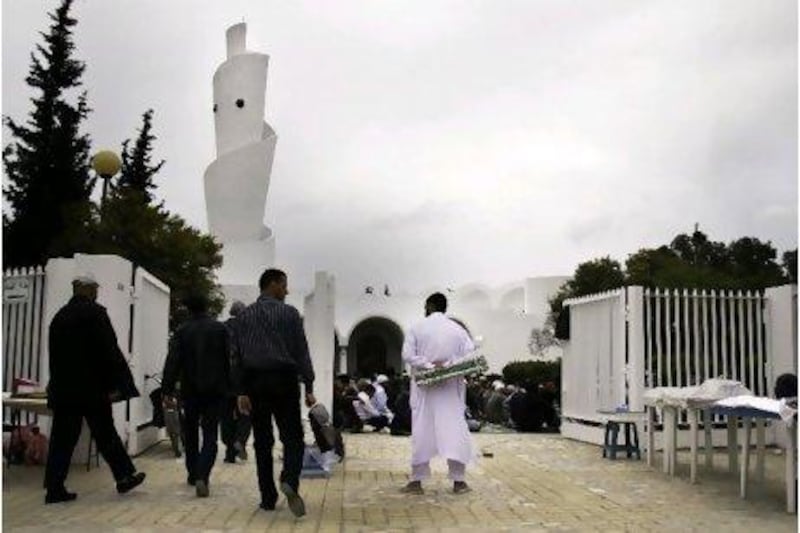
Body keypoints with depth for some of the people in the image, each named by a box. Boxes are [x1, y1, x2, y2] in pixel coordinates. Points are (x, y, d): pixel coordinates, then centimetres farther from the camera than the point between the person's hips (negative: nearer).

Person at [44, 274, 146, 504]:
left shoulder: (59, 317, 12)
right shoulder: (94, 312, -10)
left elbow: (55, 355, 16)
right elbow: (109, 350, -15)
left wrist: (58, 385, 19)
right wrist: (115, 384, -12)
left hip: (63, 389, 6)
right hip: (92, 389, -6)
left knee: (63, 438, 6)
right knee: (105, 435, 5)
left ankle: (54, 488, 4)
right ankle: (124, 476, 16)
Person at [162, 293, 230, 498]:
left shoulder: (182, 331, -1)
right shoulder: (220, 329, -1)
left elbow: (173, 362, -6)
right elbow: (229, 359, -1)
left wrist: (168, 390, -5)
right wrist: (230, 387, 5)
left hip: (190, 389, 1)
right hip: (215, 389, -1)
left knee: (190, 432, 18)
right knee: (210, 434, 0)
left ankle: (193, 474, 28)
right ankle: (202, 476, -18)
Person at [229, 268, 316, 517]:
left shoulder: (244, 316, 8)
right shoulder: (289, 313, -1)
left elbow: (237, 356, 6)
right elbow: (301, 351, -4)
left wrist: (241, 391, 8)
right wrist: (309, 388, -2)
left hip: (254, 382, 3)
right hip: (284, 380, -3)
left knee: (262, 441, 9)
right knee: (293, 436, 1)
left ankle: (268, 498, 11)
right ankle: (290, 480, -24)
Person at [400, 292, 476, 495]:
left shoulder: (416, 328, -2)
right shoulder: (458, 329, 1)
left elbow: (407, 355, -10)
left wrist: (428, 365, -11)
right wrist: (450, 365, -7)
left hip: (424, 387, 0)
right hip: (451, 389, 0)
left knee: (421, 431, 4)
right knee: (454, 429, 3)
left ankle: (416, 481, 7)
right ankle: (458, 481, 2)